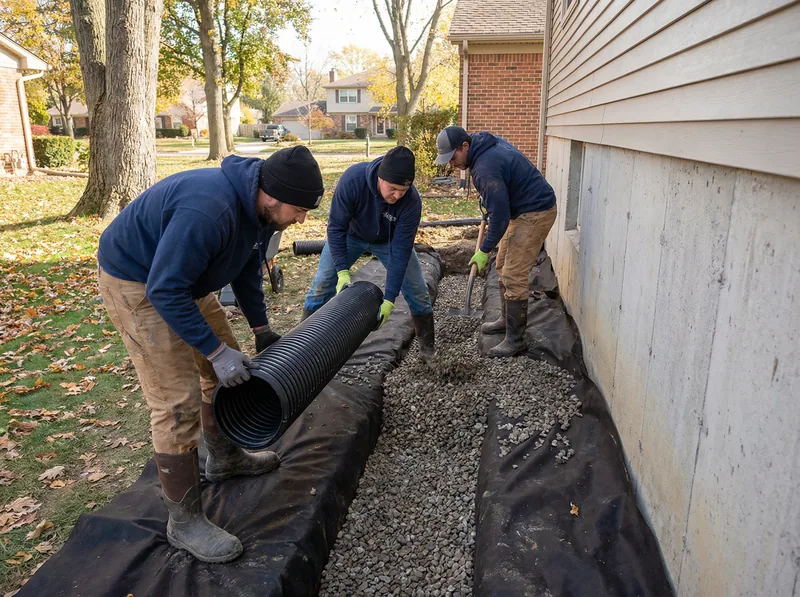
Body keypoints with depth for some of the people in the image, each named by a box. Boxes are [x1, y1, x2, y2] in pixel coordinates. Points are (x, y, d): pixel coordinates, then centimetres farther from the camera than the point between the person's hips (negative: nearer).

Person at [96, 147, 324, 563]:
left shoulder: (259, 209, -7)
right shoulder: (209, 210, -37)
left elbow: (246, 268, 9)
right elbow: (165, 290, -33)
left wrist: (261, 329, 8)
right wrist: (215, 350, -29)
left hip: (181, 278, 9)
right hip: (137, 284, -9)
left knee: (223, 369, 16)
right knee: (178, 401, -11)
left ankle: (224, 459, 38)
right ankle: (184, 522, 4)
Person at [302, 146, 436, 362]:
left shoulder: (411, 201, -36)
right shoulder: (352, 179, -38)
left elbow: (400, 251, -33)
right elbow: (336, 227, -29)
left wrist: (389, 299, -35)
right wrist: (342, 272, -37)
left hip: (390, 239, 0)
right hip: (350, 233, 0)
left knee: (416, 289, -6)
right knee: (322, 285, -5)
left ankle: (428, 349, 12)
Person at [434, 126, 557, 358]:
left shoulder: (485, 169, -28)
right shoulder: (489, 143, 2)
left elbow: (500, 216, -25)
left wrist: (484, 251, -14)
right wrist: (488, 198, 18)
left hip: (536, 213, -11)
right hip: (521, 210, 11)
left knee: (513, 276, -10)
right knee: (503, 266, 17)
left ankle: (515, 340, -3)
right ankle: (507, 319, 31)